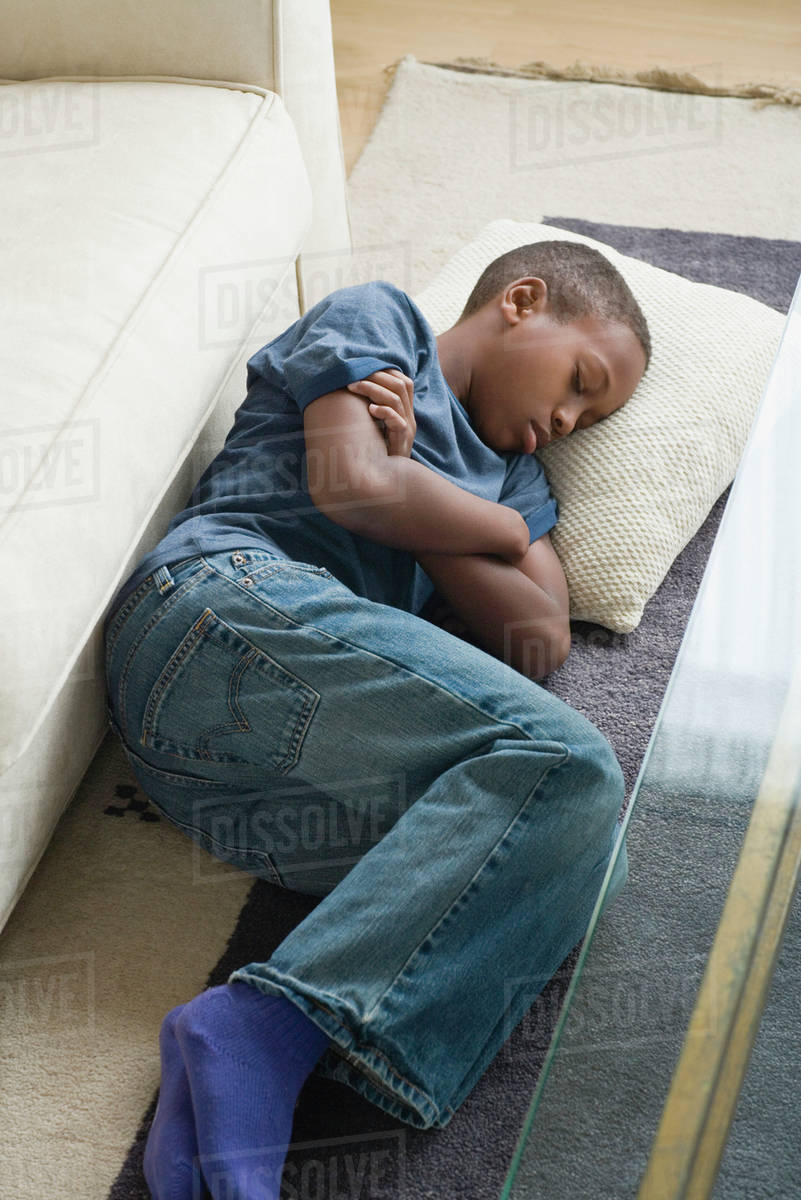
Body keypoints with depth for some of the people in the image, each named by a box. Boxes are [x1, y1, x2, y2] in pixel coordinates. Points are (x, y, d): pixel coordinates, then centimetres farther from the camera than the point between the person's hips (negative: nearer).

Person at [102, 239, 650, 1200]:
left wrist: (406, 467, 9)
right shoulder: (374, 320, 18)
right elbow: (353, 485, -2)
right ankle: (266, 1031, -37)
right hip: (222, 597, -7)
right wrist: (507, 529, 15)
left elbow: (540, 641, 16)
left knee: (583, 854, -17)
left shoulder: (514, 478, 36)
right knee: (564, 762, -24)